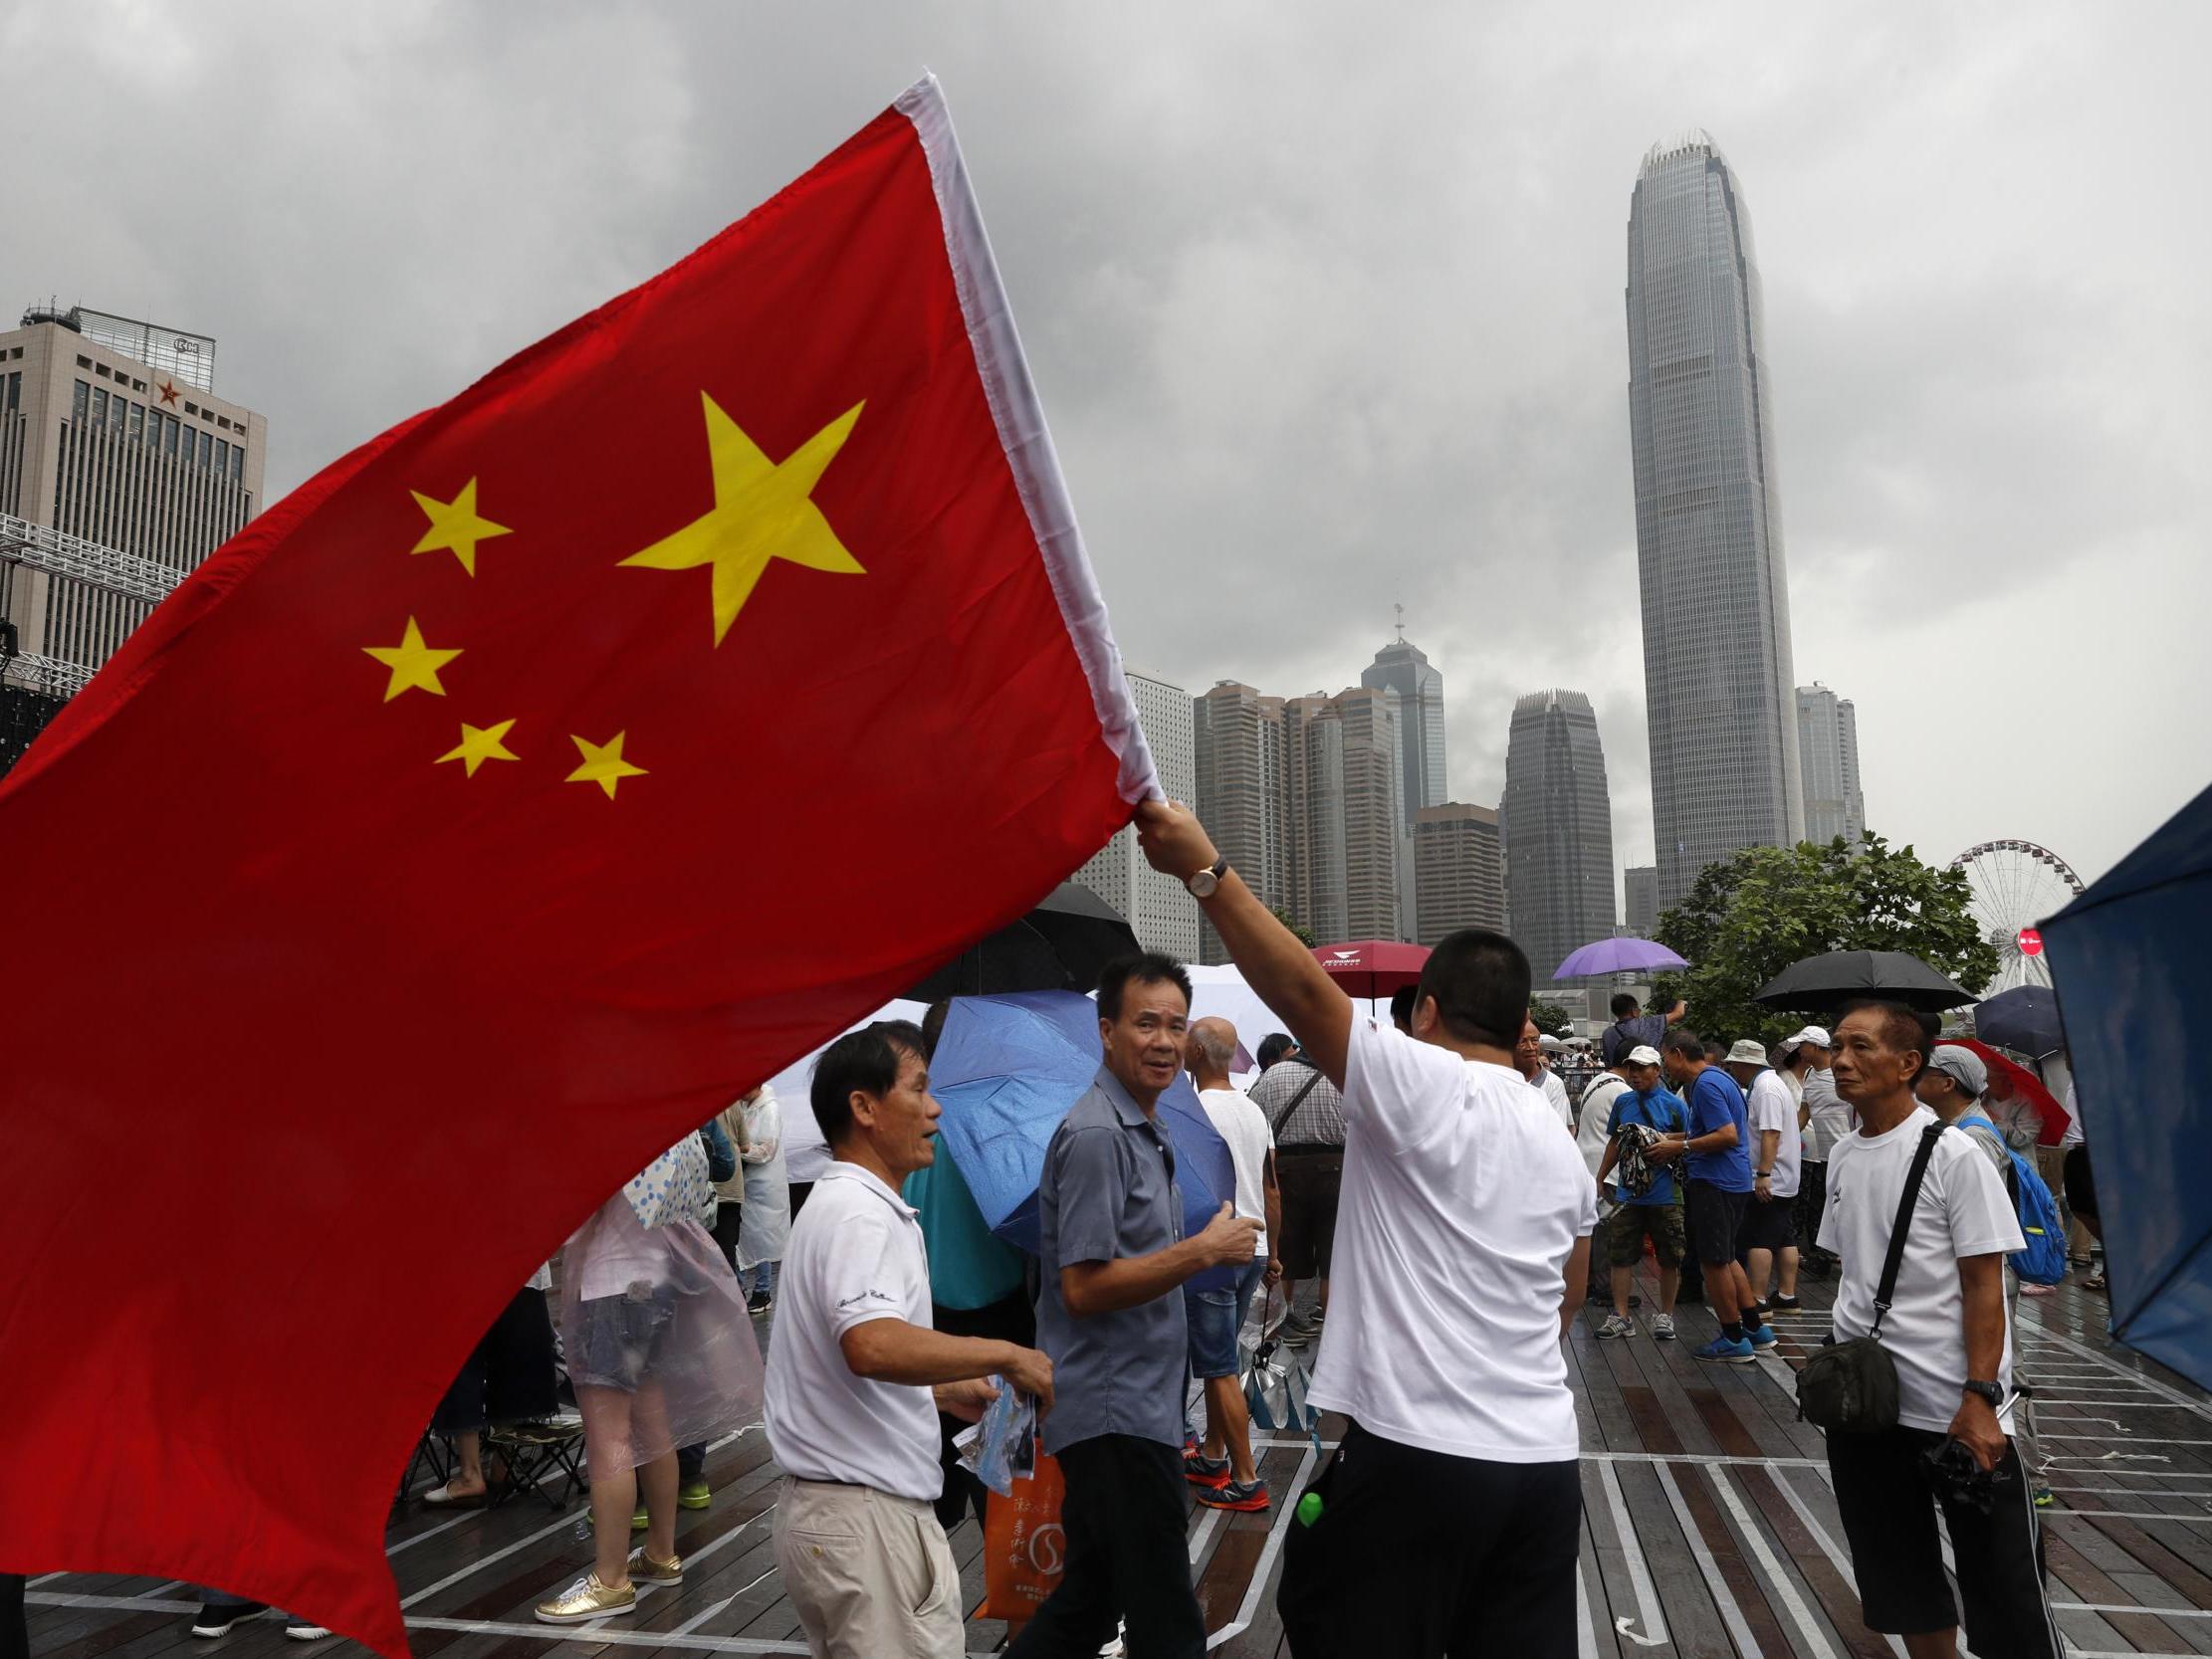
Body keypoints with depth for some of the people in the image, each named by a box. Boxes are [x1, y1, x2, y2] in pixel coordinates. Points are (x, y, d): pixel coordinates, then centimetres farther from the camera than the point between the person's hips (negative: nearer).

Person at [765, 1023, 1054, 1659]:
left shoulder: (839, 1205, 16)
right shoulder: (860, 1213, -18)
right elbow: (873, 1345, -34)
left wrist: (949, 1393, 18)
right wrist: (1009, 1356, -24)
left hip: (832, 1506, 10)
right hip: (866, 1516, -10)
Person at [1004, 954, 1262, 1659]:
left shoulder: (1144, 1130, 14)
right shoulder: (1096, 1135, -19)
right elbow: (1083, 1288, -23)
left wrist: (1219, 1250, 8)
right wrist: (1205, 1250, -20)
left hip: (1135, 1404, 10)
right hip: (1117, 1415, -10)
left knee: (1091, 1597, 21)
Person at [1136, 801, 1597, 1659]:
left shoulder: (1417, 1086, -12)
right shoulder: (1561, 1144, 12)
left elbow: (1300, 988, -20)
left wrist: (1203, 868, -19)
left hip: (1414, 1457, -7)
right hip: (1546, 1461, 7)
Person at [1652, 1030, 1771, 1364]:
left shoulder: (1706, 1085, -17)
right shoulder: (1716, 1078, 15)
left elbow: (1728, 1136, -24)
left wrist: (1681, 1147, -18)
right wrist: (1676, 1140, 14)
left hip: (1715, 1183, -10)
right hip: (1732, 1181, 10)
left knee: (1715, 1261, 0)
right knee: (1724, 1258, 19)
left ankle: (1734, 1340, 8)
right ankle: (1755, 1328, 25)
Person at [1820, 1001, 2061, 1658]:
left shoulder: (1952, 1154, -12)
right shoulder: (1841, 1155, 5)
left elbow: (1983, 1283, -13)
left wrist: (1978, 1399, -17)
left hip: (1956, 1409, -6)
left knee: (1999, 1579, 4)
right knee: (1900, 1578, 18)